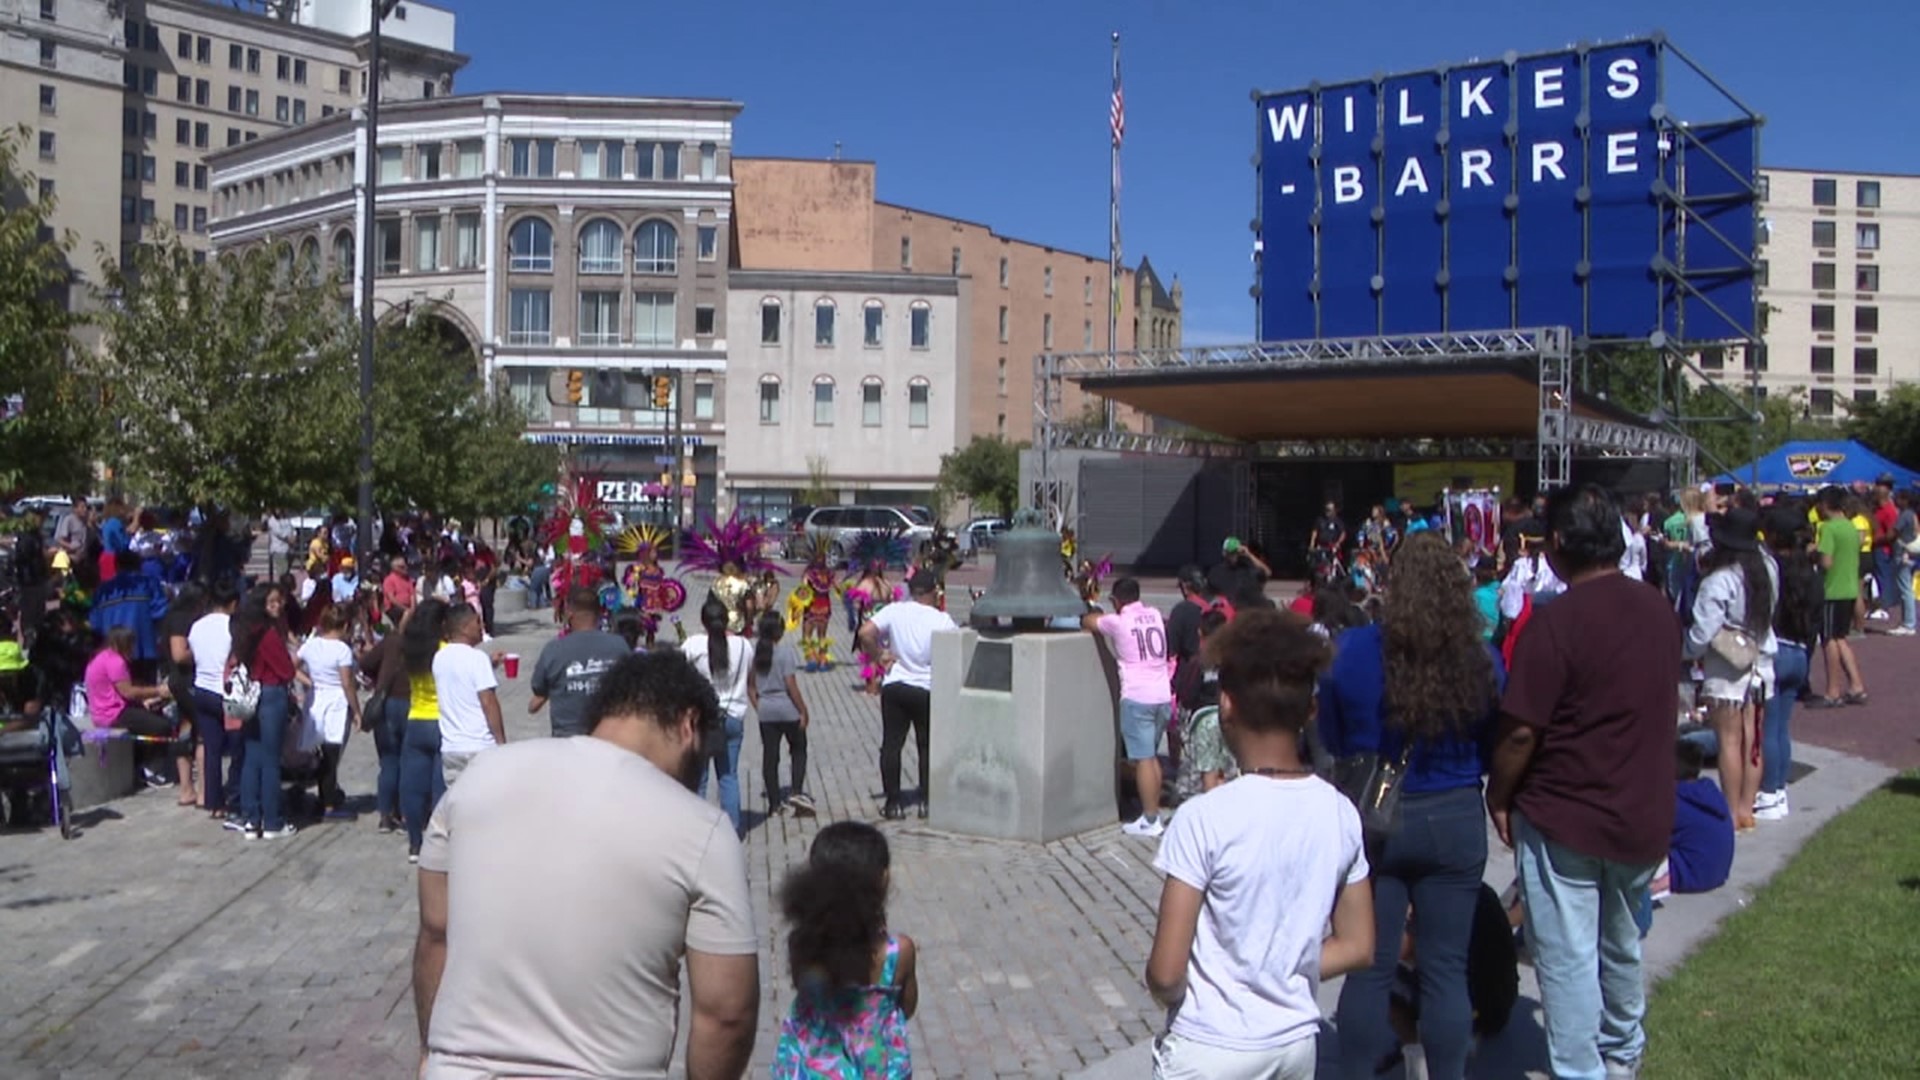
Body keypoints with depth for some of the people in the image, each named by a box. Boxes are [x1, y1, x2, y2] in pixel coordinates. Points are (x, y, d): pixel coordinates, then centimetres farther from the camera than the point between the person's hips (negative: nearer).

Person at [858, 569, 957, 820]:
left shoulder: (894, 611, -6)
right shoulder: (942, 620, -9)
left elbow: (865, 633, -15)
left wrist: (879, 657, -3)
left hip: (894, 686, 1)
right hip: (927, 689, -1)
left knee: (891, 745, 8)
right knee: (927, 746, 13)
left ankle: (893, 803, 9)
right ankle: (927, 801, 14)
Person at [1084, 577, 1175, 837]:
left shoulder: (1116, 622, -5)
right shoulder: (1154, 614, 8)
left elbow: (1087, 621, 14)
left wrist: (1096, 614, 34)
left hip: (1137, 698, -6)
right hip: (1163, 696, 6)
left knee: (1143, 759, -4)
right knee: (1152, 756, 16)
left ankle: (1150, 820, -3)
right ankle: (1154, 812, 18)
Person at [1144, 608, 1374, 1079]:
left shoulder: (1204, 819, -21)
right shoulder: (1340, 814, -5)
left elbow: (1165, 973, -19)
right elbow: (1357, 947, 4)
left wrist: (1173, 996, 1)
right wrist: (1282, 978, 8)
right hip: (1298, 1042, 5)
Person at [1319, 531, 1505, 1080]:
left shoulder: (1352, 651, -13)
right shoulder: (1482, 659, -11)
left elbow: (1330, 739, 1)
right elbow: (1493, 748, 4)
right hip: (1456, 821, 1)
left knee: (1368, 967, 12)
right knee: (1446, 969, 13)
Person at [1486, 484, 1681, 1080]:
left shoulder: (1556, 622, -21)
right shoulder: (1660, 610, 1)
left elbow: (1521, 730, -21)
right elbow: (1664, 706, 14)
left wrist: (1498, 797, -6)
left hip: (1564, 818, -7)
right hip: (1645, 813, 7)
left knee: (1568, 957, 4)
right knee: (1621, 942, 25)